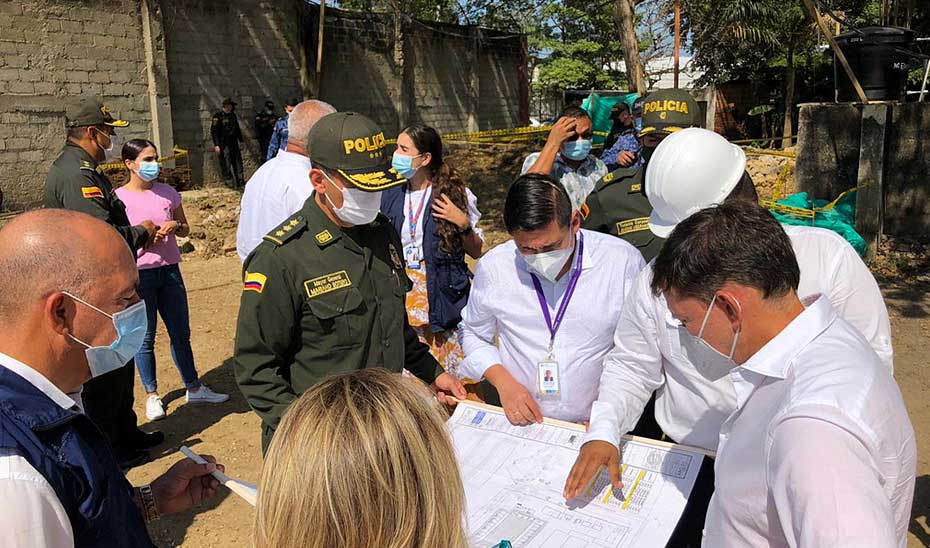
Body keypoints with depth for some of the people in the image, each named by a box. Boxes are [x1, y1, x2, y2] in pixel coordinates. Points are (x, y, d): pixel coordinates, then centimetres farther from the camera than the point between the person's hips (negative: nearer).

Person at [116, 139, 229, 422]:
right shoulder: (118, 197, -6)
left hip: (169, 270, 4)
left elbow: (185, 228, 14)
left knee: (181, 332, 11)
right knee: (145, 337, 5)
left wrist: (175, 226, -8)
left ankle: (194, 387, 23)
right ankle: (151, 395, 19)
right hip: (139, 274, -4)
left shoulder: (167, 192, 5)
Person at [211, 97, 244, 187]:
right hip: (224, 145, -7)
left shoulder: (233, 115, 12)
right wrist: (216, 145, -18)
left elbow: (237, 129, 23)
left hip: (234, 143, 7)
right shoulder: (218, 116, -9)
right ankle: (229, 182, 2)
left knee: (238, 162, 10)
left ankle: (240, 181, 18)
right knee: (226, 165, -4)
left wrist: (241, 140, 20)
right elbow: (214, 131, -12)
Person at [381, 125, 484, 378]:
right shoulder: (390, 195, 6)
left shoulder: (455, 193, -3)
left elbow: (476, 251, 2)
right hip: (401, 294, 3)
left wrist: (464, 223, -13)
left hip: (441, 295, -3)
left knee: (449, 371, 1)